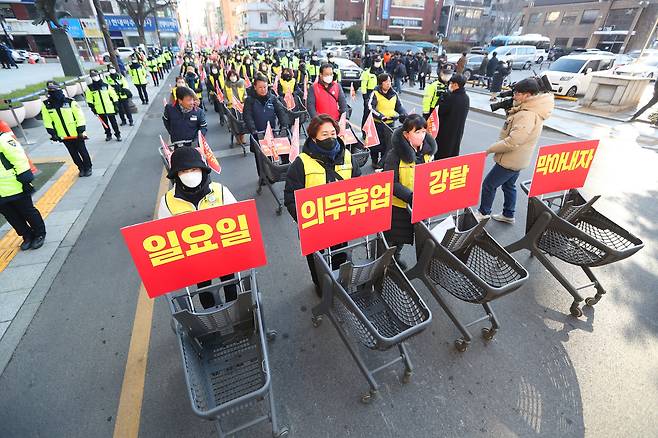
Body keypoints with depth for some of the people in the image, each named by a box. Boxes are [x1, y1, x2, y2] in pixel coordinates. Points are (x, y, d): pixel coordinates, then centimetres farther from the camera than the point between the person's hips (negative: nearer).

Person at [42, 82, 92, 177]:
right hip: (64, 136, 3)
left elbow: (80, 116, -9)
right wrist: (52, 133, -4)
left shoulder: (70, 102, -8)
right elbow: (47, 121, 3)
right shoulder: (46, 105, 1)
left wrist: (81, 131, -14)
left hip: (76, 134, -3)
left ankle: (88, 168, 21)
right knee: (73, 154, 11)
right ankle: (81, 168, 24)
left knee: (83, 151, 6)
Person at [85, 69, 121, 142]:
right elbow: (89, 99, 5)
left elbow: (113, 96, 3)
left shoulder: (106, 86, -1)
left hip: (110, 108, -1)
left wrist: (115, 105, -1)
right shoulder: (90, 88, 1)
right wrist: (92, 108, -1)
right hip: (100, 110, 2)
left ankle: (118, 134, 14)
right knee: (105, 123, 10)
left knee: (113, 122, 3)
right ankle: (108, 135, 22)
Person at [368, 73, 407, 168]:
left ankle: (384, 161, 23)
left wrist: (404, 114, -3)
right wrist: (380, 116, -29)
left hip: (390, 123, 4)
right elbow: (370, 107, -18)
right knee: (377, 143, 4)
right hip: (377, 122, -4)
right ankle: (375, 161, 23)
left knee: (389, 143, 7)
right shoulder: (375, 93, -8)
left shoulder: (394, 94, 9)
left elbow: (399, 106, 16)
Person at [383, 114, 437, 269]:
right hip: (397, 204, -5)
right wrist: (411, 196, -32)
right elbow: (391, 183, -22)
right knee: (393, 236, 10)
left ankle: (395, 256, 47)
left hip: (421, 204, 6)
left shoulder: (428, 151, -2)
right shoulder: (395, 154, -20)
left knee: (405, 234, 22)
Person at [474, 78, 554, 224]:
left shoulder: (527, 115, -27)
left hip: (510, 160, -10)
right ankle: (508, 215, 33)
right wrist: (512, 111, 0)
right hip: (517, 159, 10)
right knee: (509, 186, 20)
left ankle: (483, 213, 17)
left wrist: (490, 149, -21)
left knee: (488, 184, 2)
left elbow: (512, 142, -31)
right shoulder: (531, 110, 6)